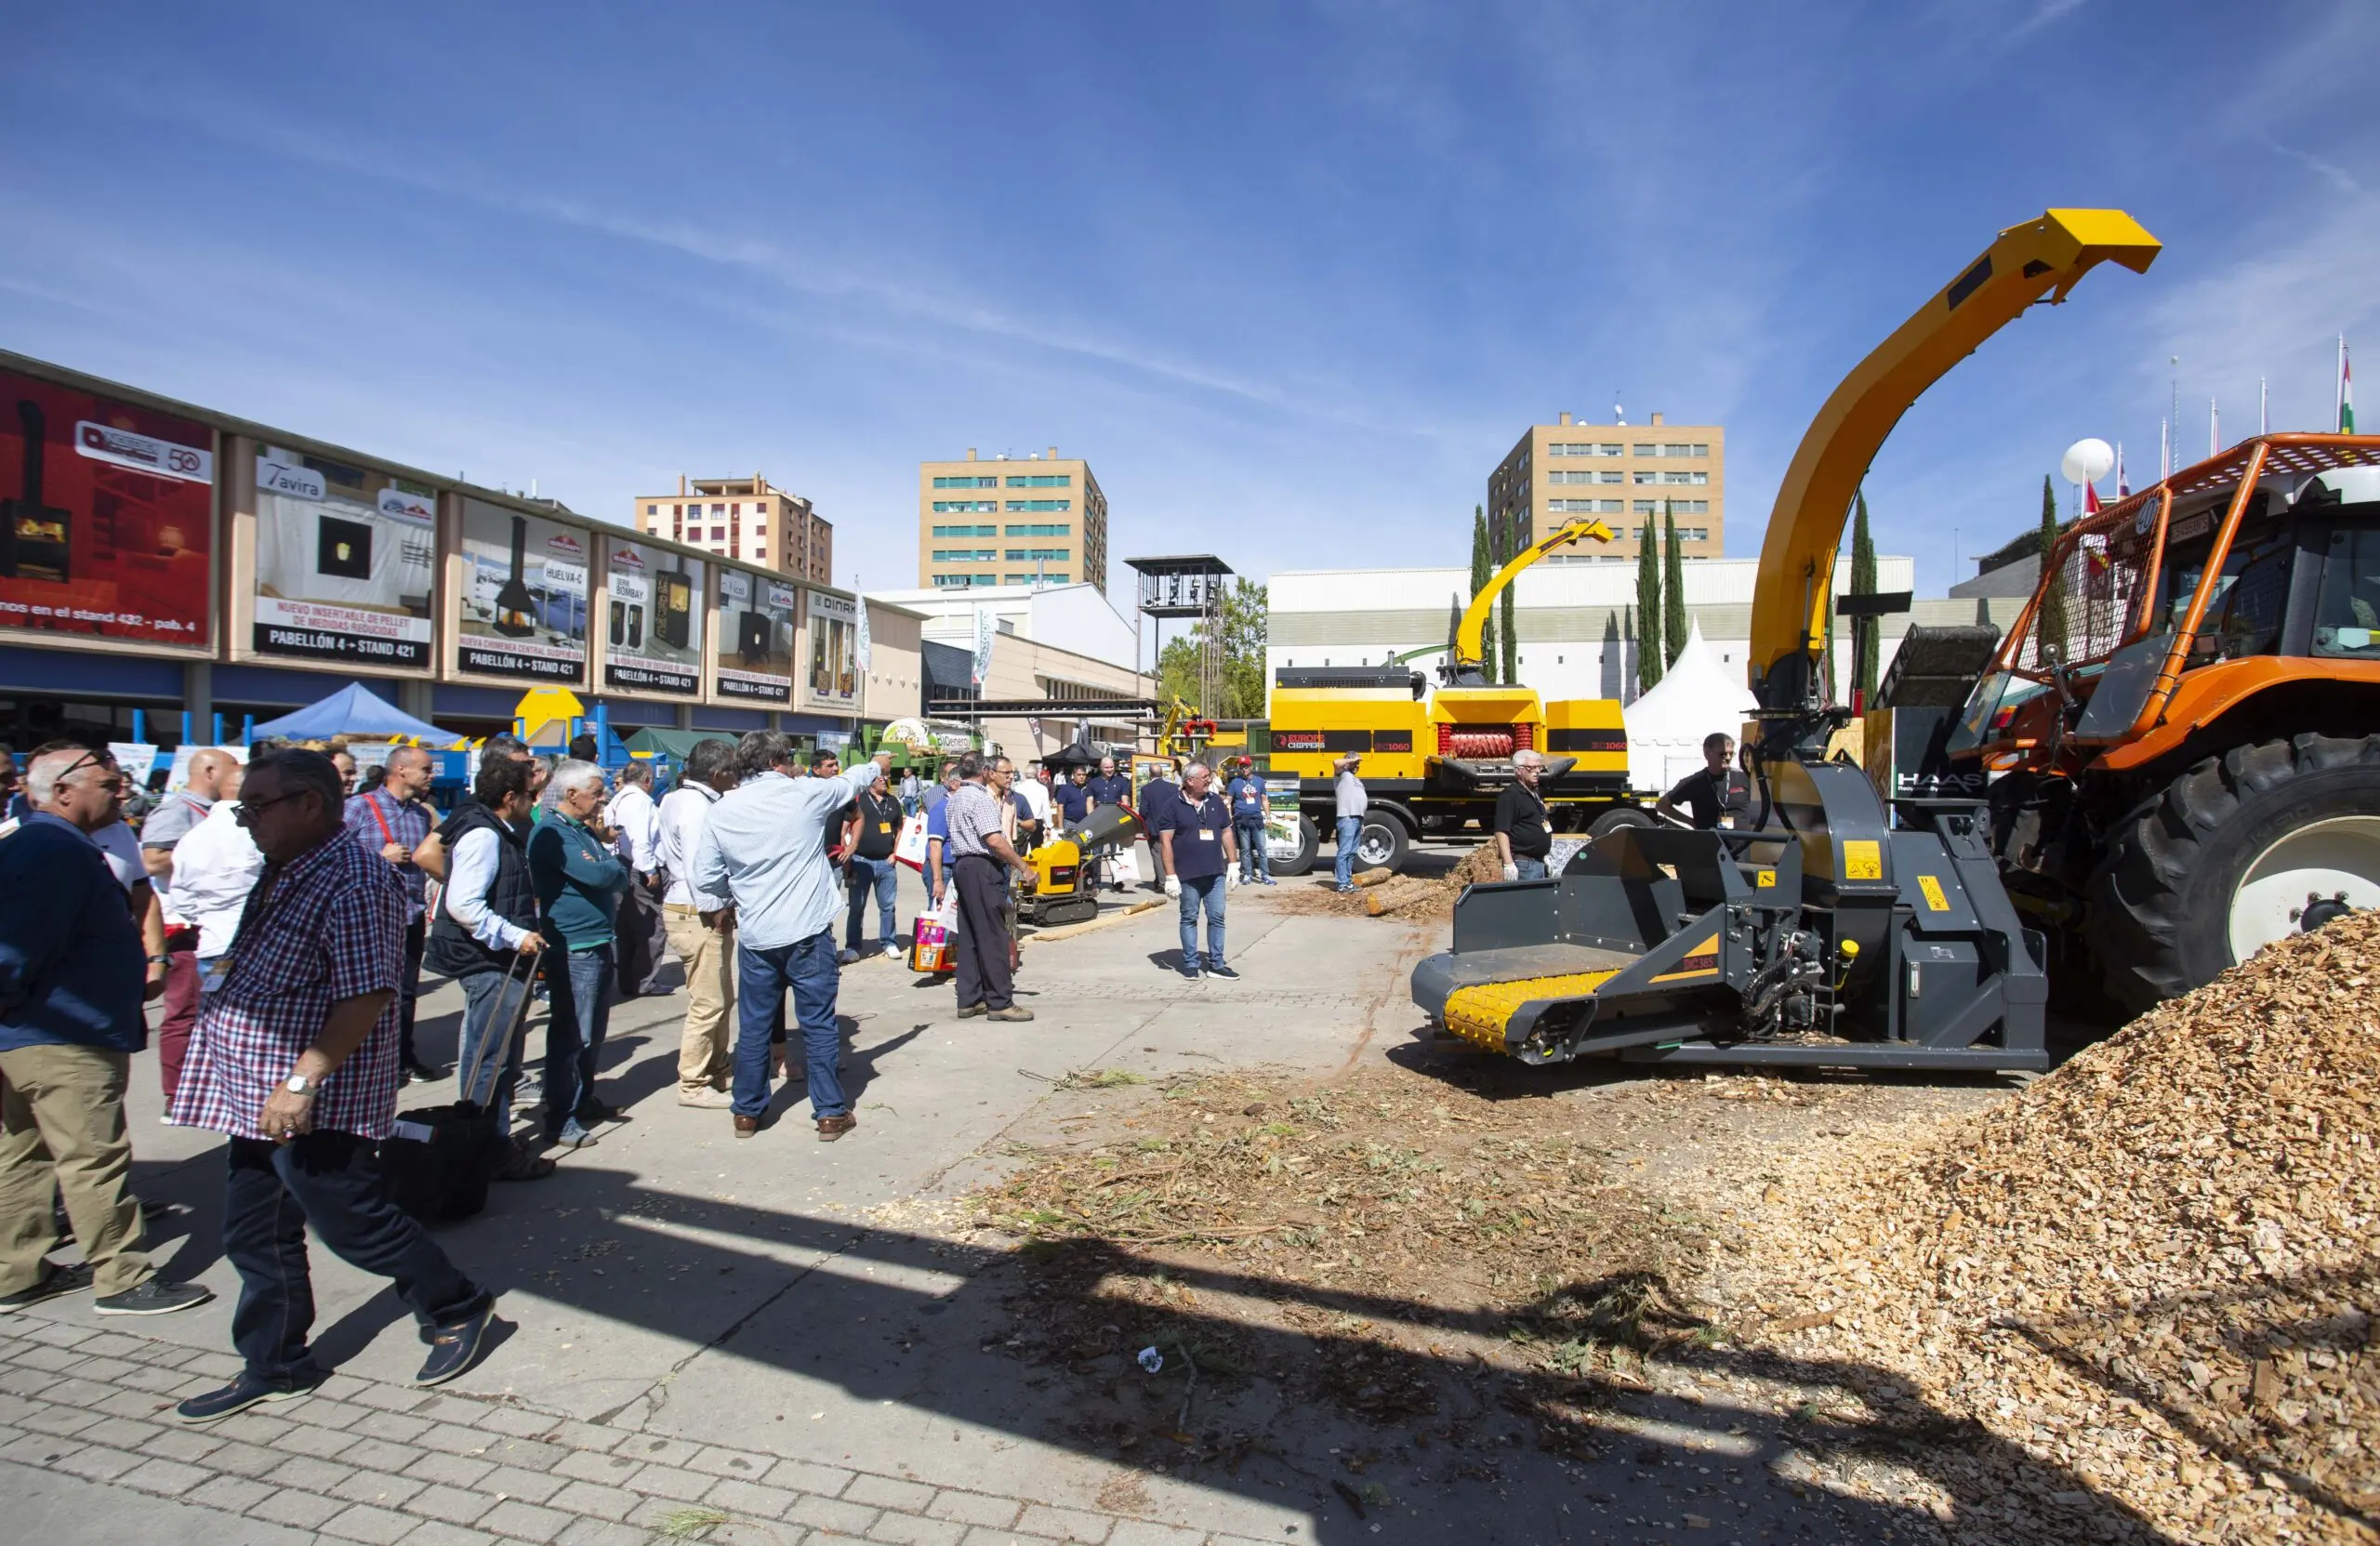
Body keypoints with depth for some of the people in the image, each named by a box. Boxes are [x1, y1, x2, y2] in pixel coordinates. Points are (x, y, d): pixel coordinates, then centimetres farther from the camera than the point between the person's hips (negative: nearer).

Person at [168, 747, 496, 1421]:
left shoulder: (354, 883, -21)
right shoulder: (283, 875, 12)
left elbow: (367, 997, -27)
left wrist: (302, 1082, -28)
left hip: (314, 1106, -10)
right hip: (260, 1100, 10)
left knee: (355, 1224, 2)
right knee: (256, 1237, 16)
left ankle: (458, 1309, 20)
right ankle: (275, 1367, 31)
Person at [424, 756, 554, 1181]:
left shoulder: (497, 832, 13)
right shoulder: (482, 836, -19)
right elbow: (462, 905, -27)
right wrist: (515, 935, -24)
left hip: (495, 959, 11)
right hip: (486, 961, -11)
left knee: (499, 1055, 19)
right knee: (492, 1057, -5)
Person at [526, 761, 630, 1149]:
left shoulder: (586, 829, 16)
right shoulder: (552, 833, -14)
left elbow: (621, 877, 14)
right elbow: (599, 875, -24)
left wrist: (610, 867, -7)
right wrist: (613, 861, -3)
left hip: (598, 942, 9)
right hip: (573, 947, -9)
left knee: (594, 1032, 18)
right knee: (571, 1035, -4)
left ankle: (584, 1101, 31)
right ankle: (560, 1119, 3)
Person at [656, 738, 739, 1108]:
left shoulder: (681, 799, 12)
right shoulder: (696, 807, -19)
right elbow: (698, 866, -25)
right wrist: (716, 910, -16)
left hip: (702, 912, 11)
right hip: (699, 916, -11)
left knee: (722, 998, 20)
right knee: (707, 1004, -3)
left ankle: (716, 1068, 33)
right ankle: (693, 1085, 7)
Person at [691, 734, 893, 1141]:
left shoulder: (722, 811, 0)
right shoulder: (806, 794, -8)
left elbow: (706, 878, 3)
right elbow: (849, 782, 13)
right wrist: (876, 764, 33)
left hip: (755, 936, 3)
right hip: (808, 932, -3)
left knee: (753, 1025, 14)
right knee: (818, 1024, 5)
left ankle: (747, 1112, 23)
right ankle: (830, 1113, 11)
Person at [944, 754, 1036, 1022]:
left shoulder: (956, 797, 17)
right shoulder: (981, 798, -14)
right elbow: (994, 840, -21)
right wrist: (1023, 866, -16)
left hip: (962, 865, 10)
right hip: (982, 868, -10)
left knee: (969, 936, 11)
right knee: (993, 937, -6)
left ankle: (969, 1000, 14)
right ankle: (1000, 1002, -3)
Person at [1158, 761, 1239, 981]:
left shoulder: (1216, 801, 6)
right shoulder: (1173, 804, -8)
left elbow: (1226, 832, 13)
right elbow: (1165, 841, -9)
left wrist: (1233, 864, 7)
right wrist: (1170, 876, -13)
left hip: (1216, 873, 4)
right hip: (1188, 875, -4)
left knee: (1217, 917, 6)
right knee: (1189, 919, 7)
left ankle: (1216, 964, 15)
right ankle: (1190, 964, 16)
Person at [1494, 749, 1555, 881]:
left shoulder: (1535, 794, 16)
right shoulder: (1509, 796, -13)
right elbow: (1501, 831, -20)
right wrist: (1508, 864, -26)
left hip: (1539, 862, 10)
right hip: (1523, 865, -10)